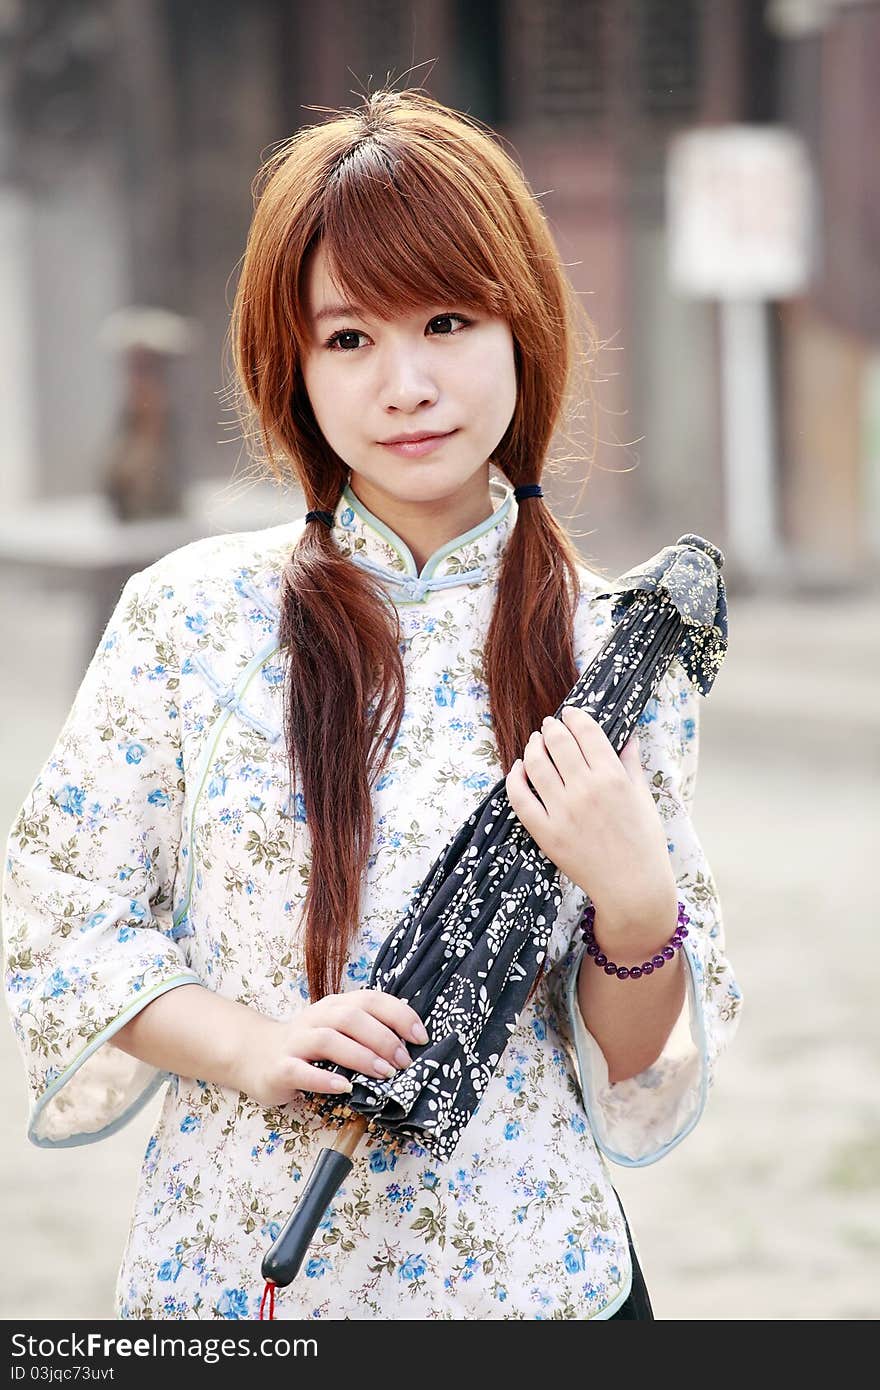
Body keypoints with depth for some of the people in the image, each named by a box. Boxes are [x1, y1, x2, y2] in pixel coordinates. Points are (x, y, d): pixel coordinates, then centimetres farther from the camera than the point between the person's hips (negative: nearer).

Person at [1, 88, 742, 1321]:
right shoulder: (193, 613, -5)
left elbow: (644, 1071, 1)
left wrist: (633, 900, -19)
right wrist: (254, 1046, -17)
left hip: (535, 1268, 1)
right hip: (230, 1266, 0)